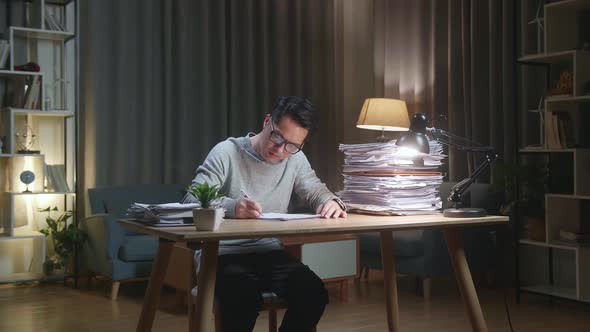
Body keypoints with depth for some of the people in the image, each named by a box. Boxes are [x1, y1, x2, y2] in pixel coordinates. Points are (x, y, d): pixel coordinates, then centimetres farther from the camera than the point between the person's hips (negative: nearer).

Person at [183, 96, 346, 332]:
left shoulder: (296, 159, 7)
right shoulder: (226, 152, -10)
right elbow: (192, 201, -18)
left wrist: (331, 202, -12)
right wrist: (230, 206, -40)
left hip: (270, 253, 5)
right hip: (223, 255, -5)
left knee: (314, 294, -20)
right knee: (245, 298, -35)